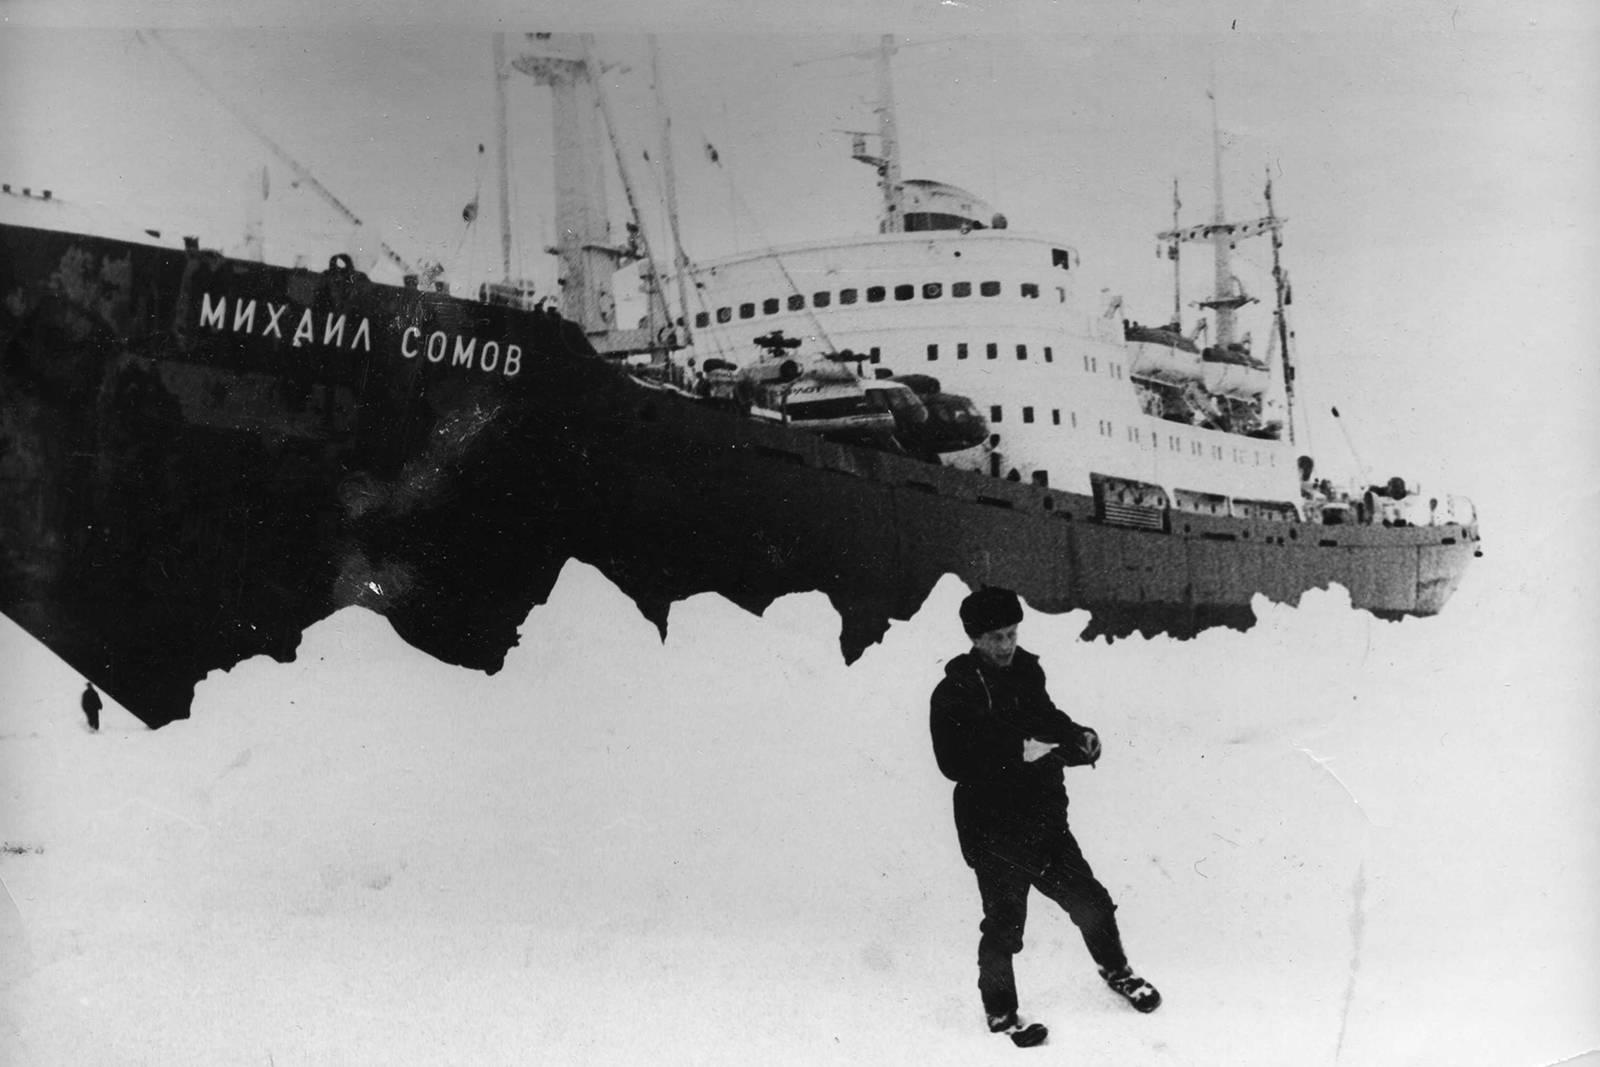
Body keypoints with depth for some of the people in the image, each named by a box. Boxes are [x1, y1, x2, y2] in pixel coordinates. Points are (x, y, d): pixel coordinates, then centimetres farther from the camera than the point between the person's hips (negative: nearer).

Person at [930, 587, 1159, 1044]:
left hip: (1045, 818, 6)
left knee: (1091, 902, 14)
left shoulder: (1026, 671, 3)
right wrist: (1018, 753, -28)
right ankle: (1000, 1012, 25)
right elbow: (954, 762, -24)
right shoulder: (953, 694, -15)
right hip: (994, 831, -6)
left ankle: (1115, 970, 42)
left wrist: (1078, 738, -1)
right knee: (1004, 925, 3)